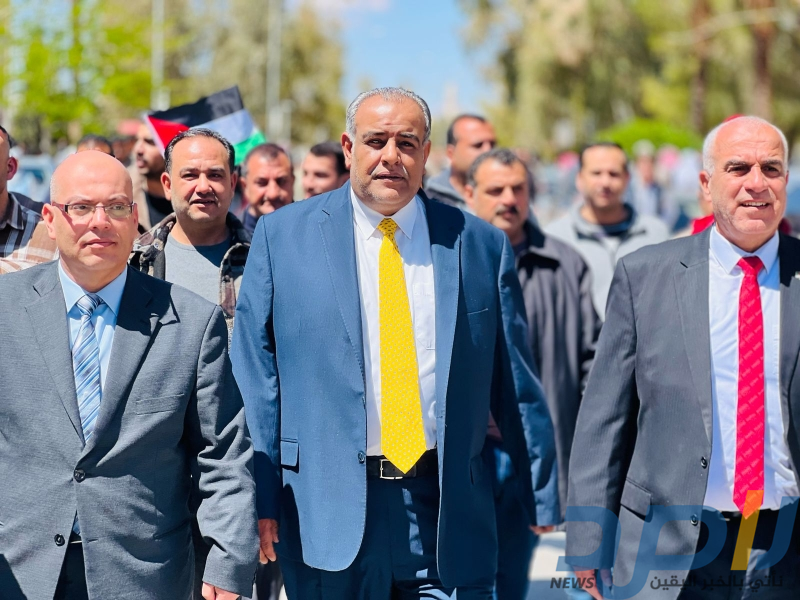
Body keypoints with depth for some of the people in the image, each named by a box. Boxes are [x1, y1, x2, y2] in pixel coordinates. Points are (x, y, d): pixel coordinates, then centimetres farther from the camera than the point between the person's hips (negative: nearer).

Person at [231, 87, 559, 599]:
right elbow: (255, 375, 2)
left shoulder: (482, 245, 7)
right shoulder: (282, 236, 4)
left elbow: (517, 386, 8)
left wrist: (544, 498, 9)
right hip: (328, 510, -1)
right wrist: (260, 496, -5)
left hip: (449, 511, 1)